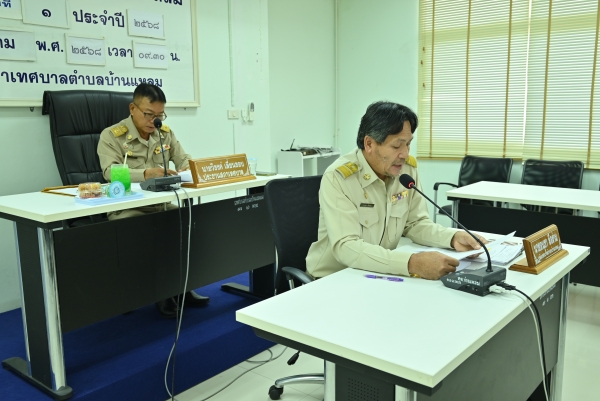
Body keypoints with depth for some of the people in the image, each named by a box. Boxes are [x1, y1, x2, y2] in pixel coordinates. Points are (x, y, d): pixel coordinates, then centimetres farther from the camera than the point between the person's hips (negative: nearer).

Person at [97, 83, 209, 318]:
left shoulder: (166, 133, 11)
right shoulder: (111, 136, -6)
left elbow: (185, 160, 11)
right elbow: (111, 172, -21)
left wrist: (188, 169, -16)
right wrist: (146, 173, -38)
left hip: (162, 204, 5)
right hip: (126, 209, -5)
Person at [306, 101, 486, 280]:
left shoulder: (408, 168, -4)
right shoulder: (337, 178, -22)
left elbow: (415, 223, 6)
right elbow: (346, 247, -30)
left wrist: (453, 237, -13)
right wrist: (411, 263, -38)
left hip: (380, 275, 5)